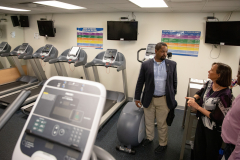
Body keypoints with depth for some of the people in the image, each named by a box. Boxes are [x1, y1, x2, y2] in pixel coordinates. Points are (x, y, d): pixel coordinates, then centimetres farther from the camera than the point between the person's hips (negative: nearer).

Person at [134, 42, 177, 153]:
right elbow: (140, 82, 2)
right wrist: (137, 98, 3)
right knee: (148, 121, 18)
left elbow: (174, 82, 6)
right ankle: (149, 137, 43)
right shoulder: (146, 64, -3)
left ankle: (163, 144, 33)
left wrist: (172, 97, 7)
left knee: (162, 123, 11)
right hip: (148, 99, 1)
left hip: (164, 100, -1)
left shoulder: (172, 64, -1)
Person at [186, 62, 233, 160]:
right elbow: (200, 92, 13)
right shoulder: (209, 83, -8)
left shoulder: (224, 95, -29)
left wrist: (197, 106, -22)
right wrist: (194, 98, -8)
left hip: (213, 130, -6)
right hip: (202, 122, 6)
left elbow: (217, 118, -25)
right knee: (198, 150, 22)